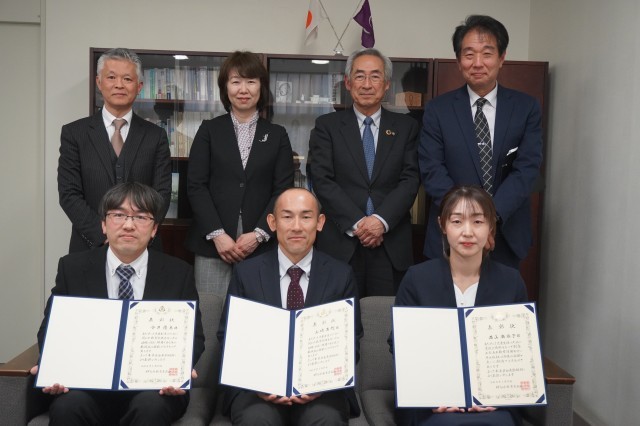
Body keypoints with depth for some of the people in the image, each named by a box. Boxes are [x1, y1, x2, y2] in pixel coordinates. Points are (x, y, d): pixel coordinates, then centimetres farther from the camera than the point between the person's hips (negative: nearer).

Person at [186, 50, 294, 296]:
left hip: (261, 246, 0)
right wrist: (217, 234, -9)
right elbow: (196, 186, 1)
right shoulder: (209, 130, 8)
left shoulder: (277, 135, 10)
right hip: (212, 244, 0)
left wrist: (259, 234, -8)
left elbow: (283, 190, 4)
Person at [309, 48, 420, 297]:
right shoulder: (327, 126, 7)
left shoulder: (406, 127, 11)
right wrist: (356, 223, -11)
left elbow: (410, 180, 2)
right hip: (340, 245, -1)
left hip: (392, 247, 1)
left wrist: (382, 220, -13)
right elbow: (322, 180, -2)